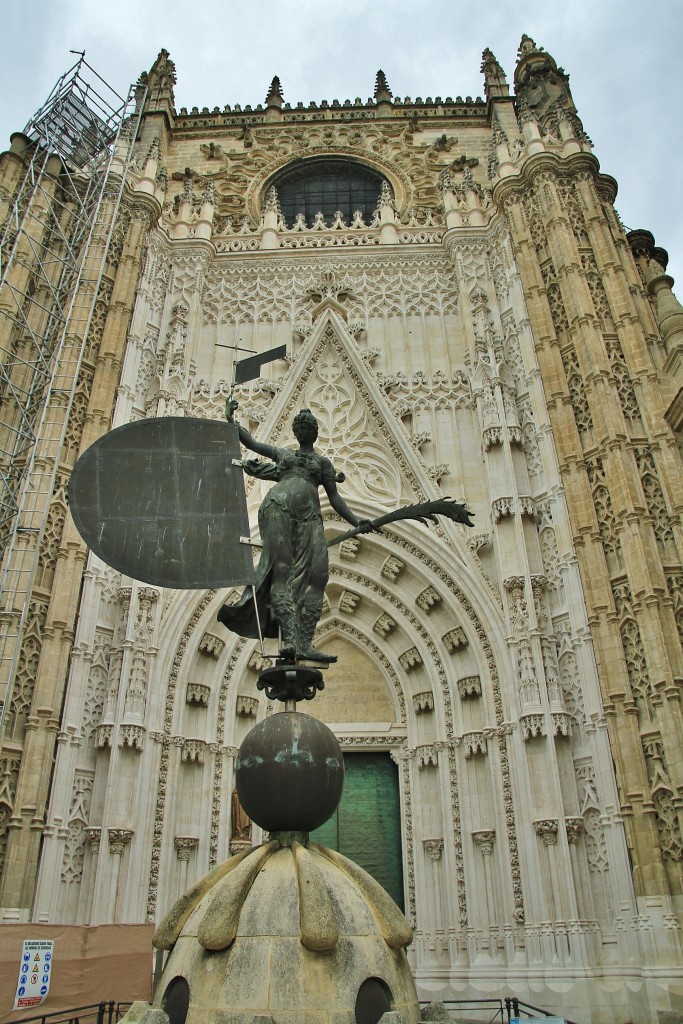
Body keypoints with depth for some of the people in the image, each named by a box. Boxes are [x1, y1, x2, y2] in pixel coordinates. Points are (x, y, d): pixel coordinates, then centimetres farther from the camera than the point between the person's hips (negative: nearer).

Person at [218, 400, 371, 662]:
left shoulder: (323, 462, 28)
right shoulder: (282, 454, 30)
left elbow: (335, 498, 20)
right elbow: (250, 441, 33)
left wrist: (356, 521, 7)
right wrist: (231, 419, 26)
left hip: (308, 515, 1)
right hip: (278, 507, -1)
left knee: (315, 574, -17)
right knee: (282, 569, -18)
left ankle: (304, 643, -22)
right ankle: (289, 638, -29)